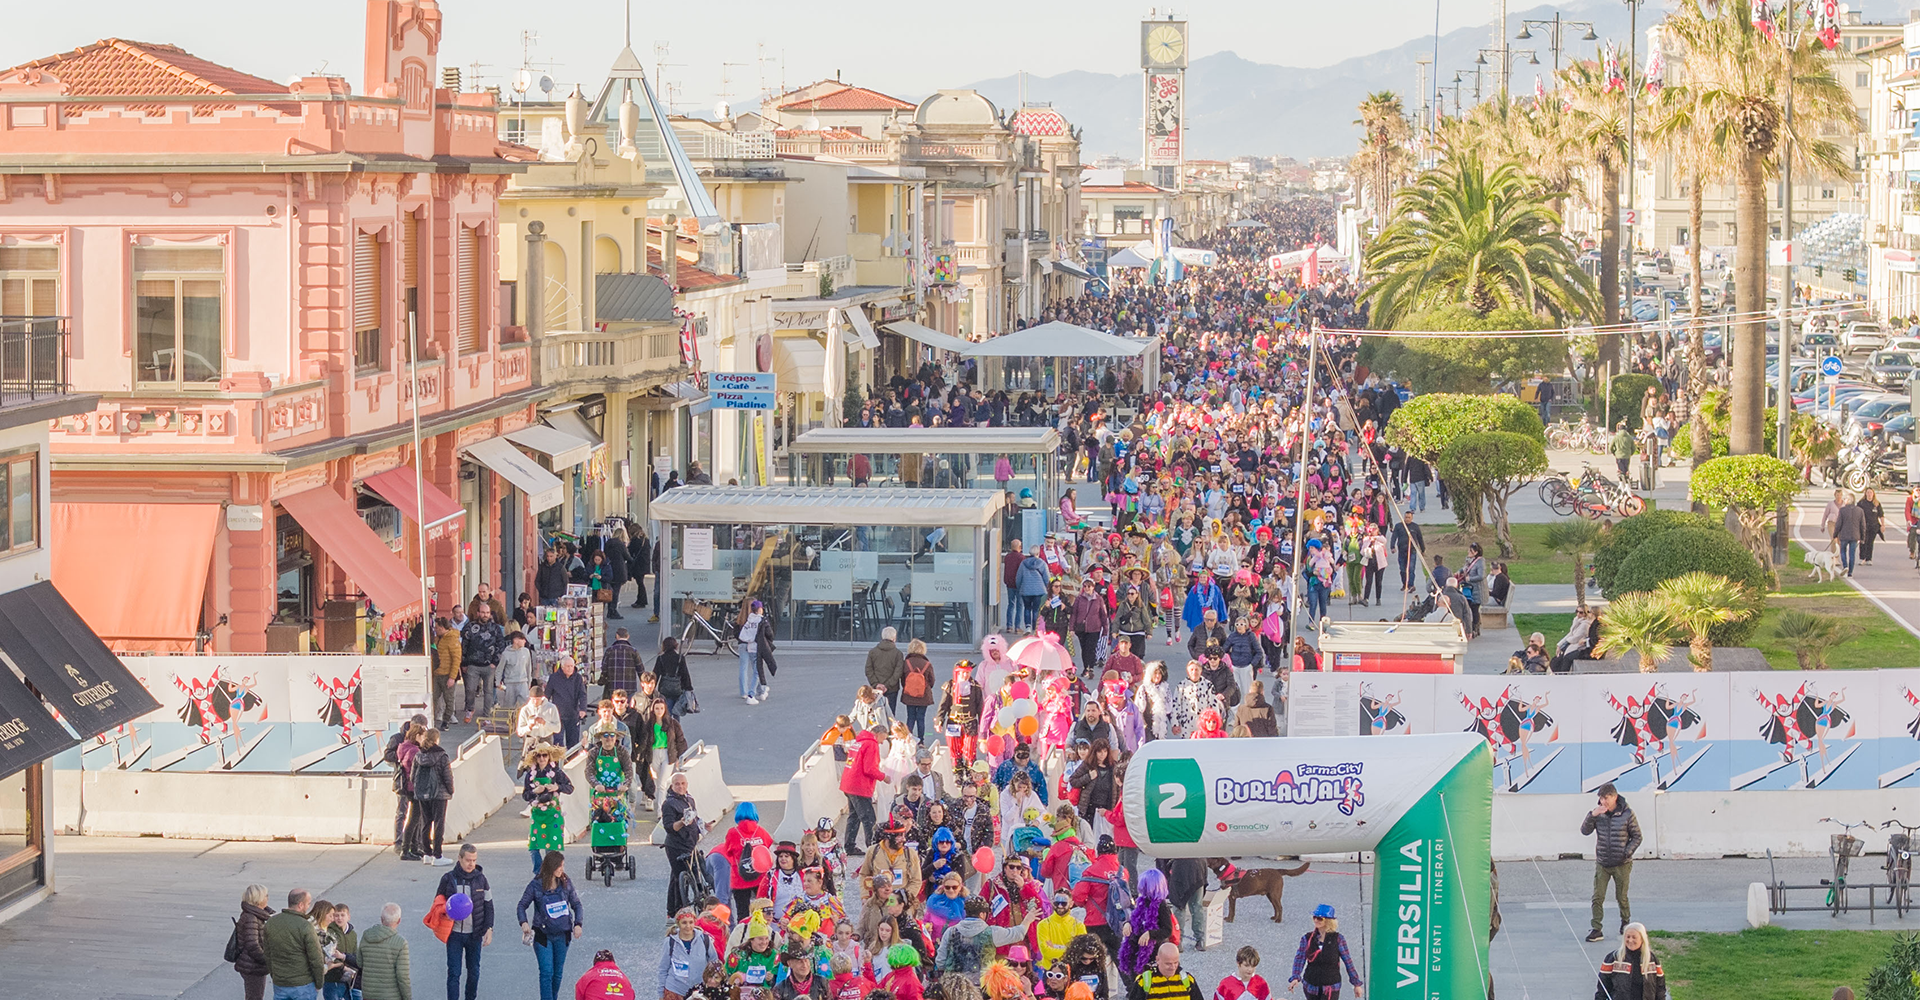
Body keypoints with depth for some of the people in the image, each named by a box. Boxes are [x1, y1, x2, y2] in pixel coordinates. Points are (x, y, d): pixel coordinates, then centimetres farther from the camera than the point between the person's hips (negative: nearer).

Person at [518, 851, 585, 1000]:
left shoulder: (566, 883, -1)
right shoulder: (536, 885, -9)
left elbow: (576, 904, 8)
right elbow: (522, 906, -2)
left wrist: (578, 924, -6)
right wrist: (524, 922, -20)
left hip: (562, 935, 3)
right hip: (543, 935, -3)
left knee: (558, 973, 11)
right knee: (547, 972, -10)